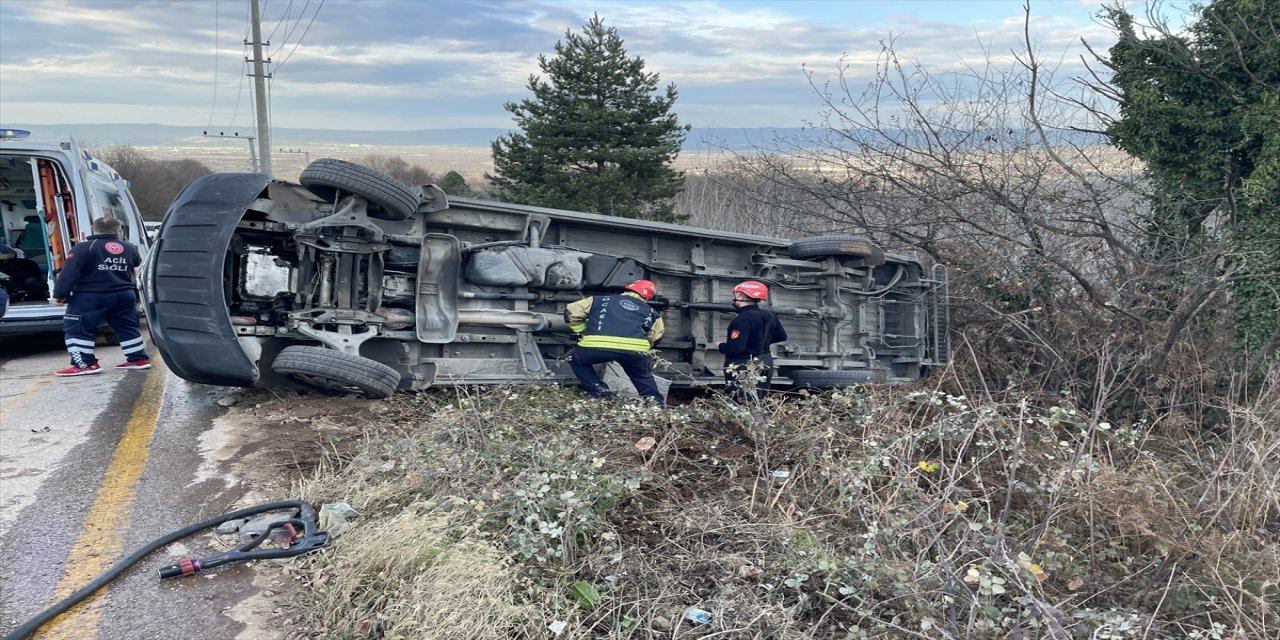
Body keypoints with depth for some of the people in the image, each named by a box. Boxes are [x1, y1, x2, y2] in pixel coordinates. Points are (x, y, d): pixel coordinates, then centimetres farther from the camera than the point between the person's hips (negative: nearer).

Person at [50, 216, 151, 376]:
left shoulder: (83, 248, -8)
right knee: (128, 328, 18)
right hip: (123, 296, 6)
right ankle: (139, 359, 21)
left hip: (90, 298, -5)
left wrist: (60, 294, -6)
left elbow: (69, 273, -12)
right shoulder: (129, 249, 7)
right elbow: (137, 265, 25)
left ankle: (85, 364, -5)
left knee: (77, 328, 2)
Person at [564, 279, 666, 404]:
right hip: (634, 350, 2)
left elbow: (571, 312, 26)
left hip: (597, 346, -1)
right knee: (642, 375, 34)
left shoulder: (600, 300, 27)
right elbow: (654, 337, 27)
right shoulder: (651, 312, 29)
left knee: (576, 360, 30)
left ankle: (599, 391, 17)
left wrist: (583, 331, 38)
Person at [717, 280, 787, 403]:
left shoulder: (743, 319, -20)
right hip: (764, 364, 9)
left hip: (744, 368, -9)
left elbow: (735, 348, -26)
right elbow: (781, 336, 20)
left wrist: (720, 346, -7)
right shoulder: (768, 315, 7)